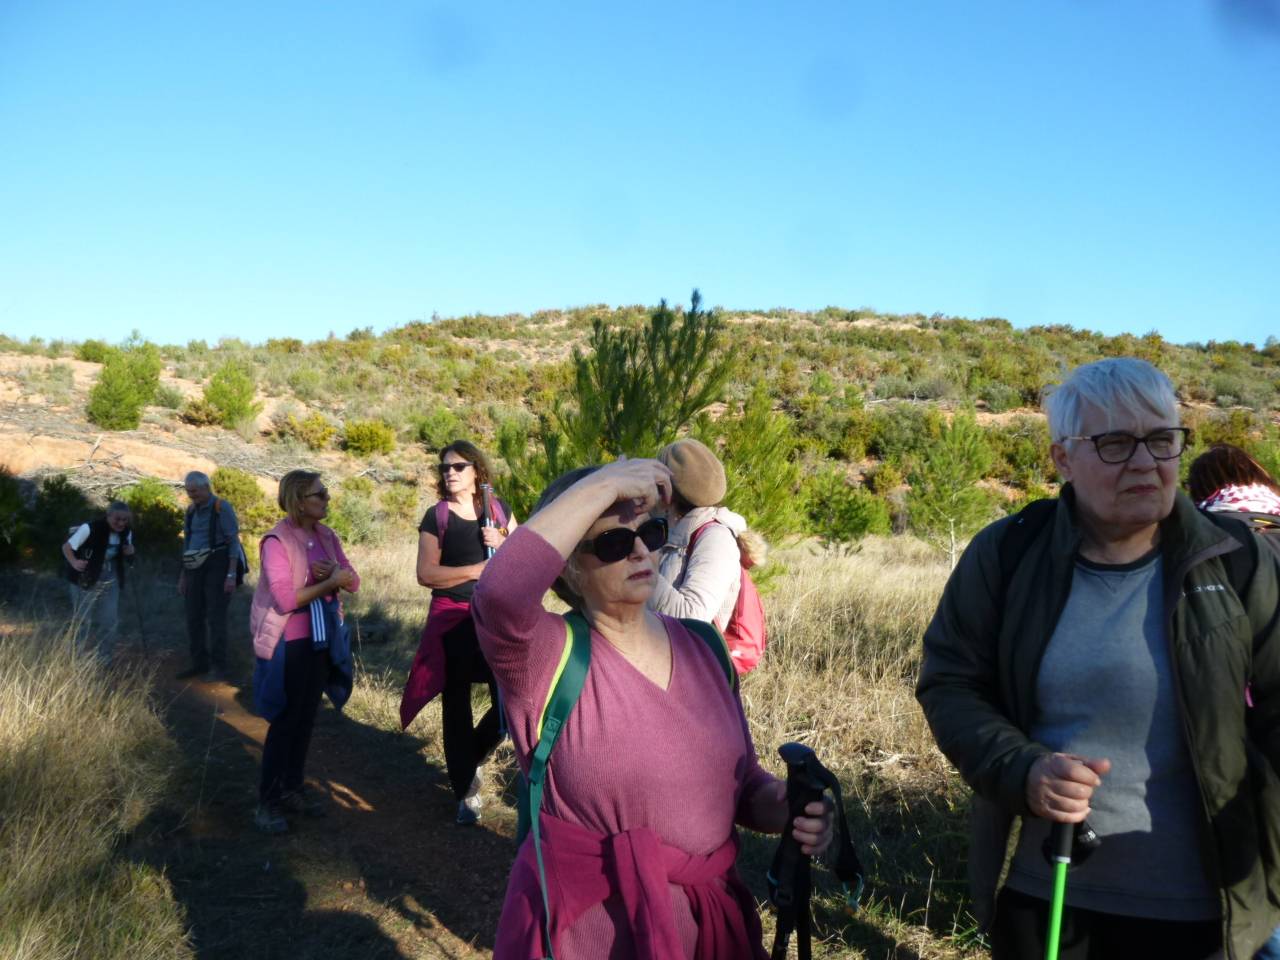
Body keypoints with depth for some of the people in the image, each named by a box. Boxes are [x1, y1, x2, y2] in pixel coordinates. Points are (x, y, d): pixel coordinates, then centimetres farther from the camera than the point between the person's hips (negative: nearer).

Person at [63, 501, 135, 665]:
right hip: (86, 581, -5)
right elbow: (67, 547, -15)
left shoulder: (126, 533, -3)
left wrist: (129, 553, -12)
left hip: (110, 582, 5)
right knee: (83, 622, 3)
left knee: (110, 623, 5)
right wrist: (74, 563, -33)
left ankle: (104, 662, 17)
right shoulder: (91, 528, -22)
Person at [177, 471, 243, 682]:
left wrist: (231, 575, -17)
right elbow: (187, 543, 19)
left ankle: (218, 667, -2)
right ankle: (199, 663, 19)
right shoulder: (191, 511, 13)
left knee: (215, 617, -7)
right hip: (194, 569, 7)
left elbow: (234, 541, -11)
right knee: (193, 617, 8)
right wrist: (183, 575, 17)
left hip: (216, 567, -7)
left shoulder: (222, 507, -8)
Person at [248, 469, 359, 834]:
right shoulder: (277, 541, -16)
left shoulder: (327, 537, 5)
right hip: (289, 643, -7)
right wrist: (330, 582, -20)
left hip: (323, 639, 7)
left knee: (306, 718, 14)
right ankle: (267, 802, 10)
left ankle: (292, 789, 26)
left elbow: (353, 582, 4)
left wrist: (336, 572, -16)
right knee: (285, 722, -1)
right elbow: (286, 599, -23)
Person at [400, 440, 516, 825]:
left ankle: (470, 761, 28)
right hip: (453, 619, -2)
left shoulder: (499, 510, 7)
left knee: (508, 701, -2)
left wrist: (503, 544, -10)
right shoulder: (436, 516, -2)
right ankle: (466, 793, 19)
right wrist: (476, 569, -16)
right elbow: (425, 573, -10)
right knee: (456, 705, 6)